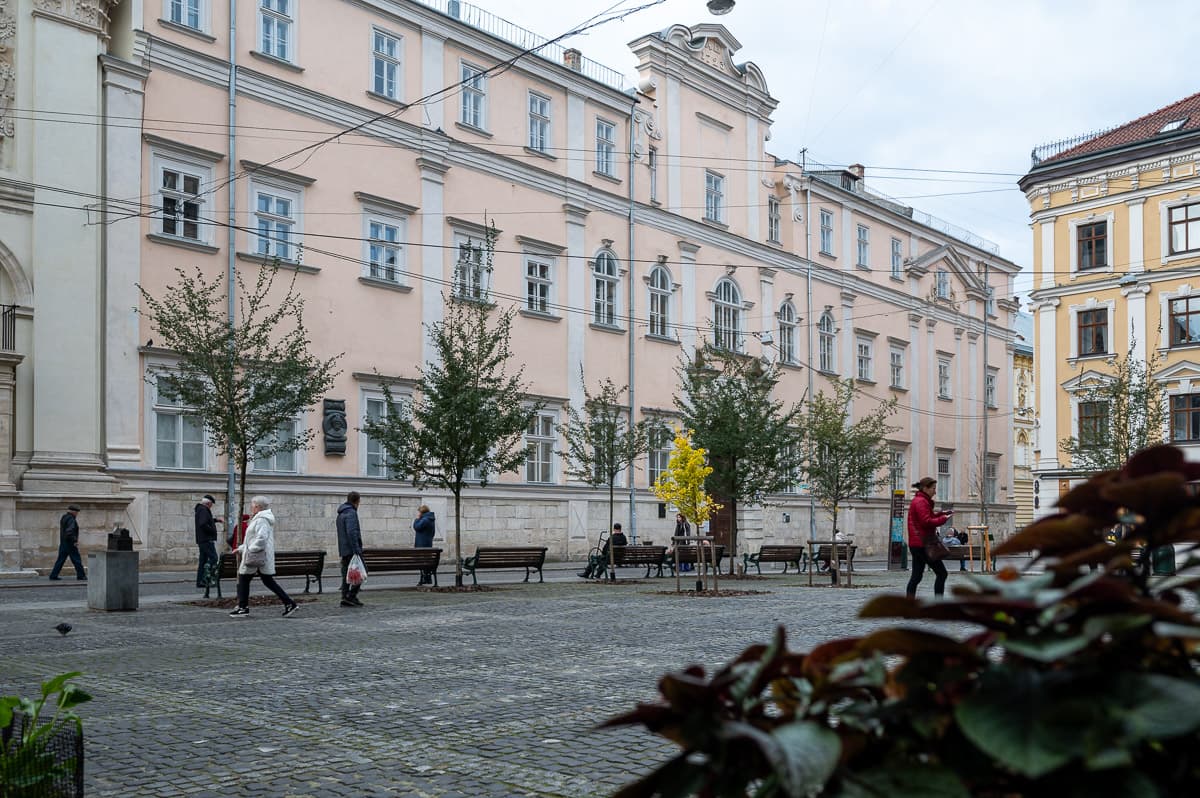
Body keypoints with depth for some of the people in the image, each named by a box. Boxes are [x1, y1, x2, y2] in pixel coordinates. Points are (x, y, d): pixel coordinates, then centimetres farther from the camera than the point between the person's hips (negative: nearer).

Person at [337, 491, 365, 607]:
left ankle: (345, 597, 9)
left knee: (346, 574, 10)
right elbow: (351, 532, -23)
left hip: (344, 550, 9)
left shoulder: (340, 513, 18)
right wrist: (356, 549, -23)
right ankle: (351, 596, -9)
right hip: (352, 550, -9)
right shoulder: (351, 513, -13)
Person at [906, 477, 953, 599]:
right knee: (941, 573, -5)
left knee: (916, 576, 10)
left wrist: (941, 514, 10)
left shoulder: (918, 500, 19)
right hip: (923, 544, -10)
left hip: (916, 544, 10)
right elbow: (927, 522, -20)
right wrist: (943, 519, -13)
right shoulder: (921, 502, -13)